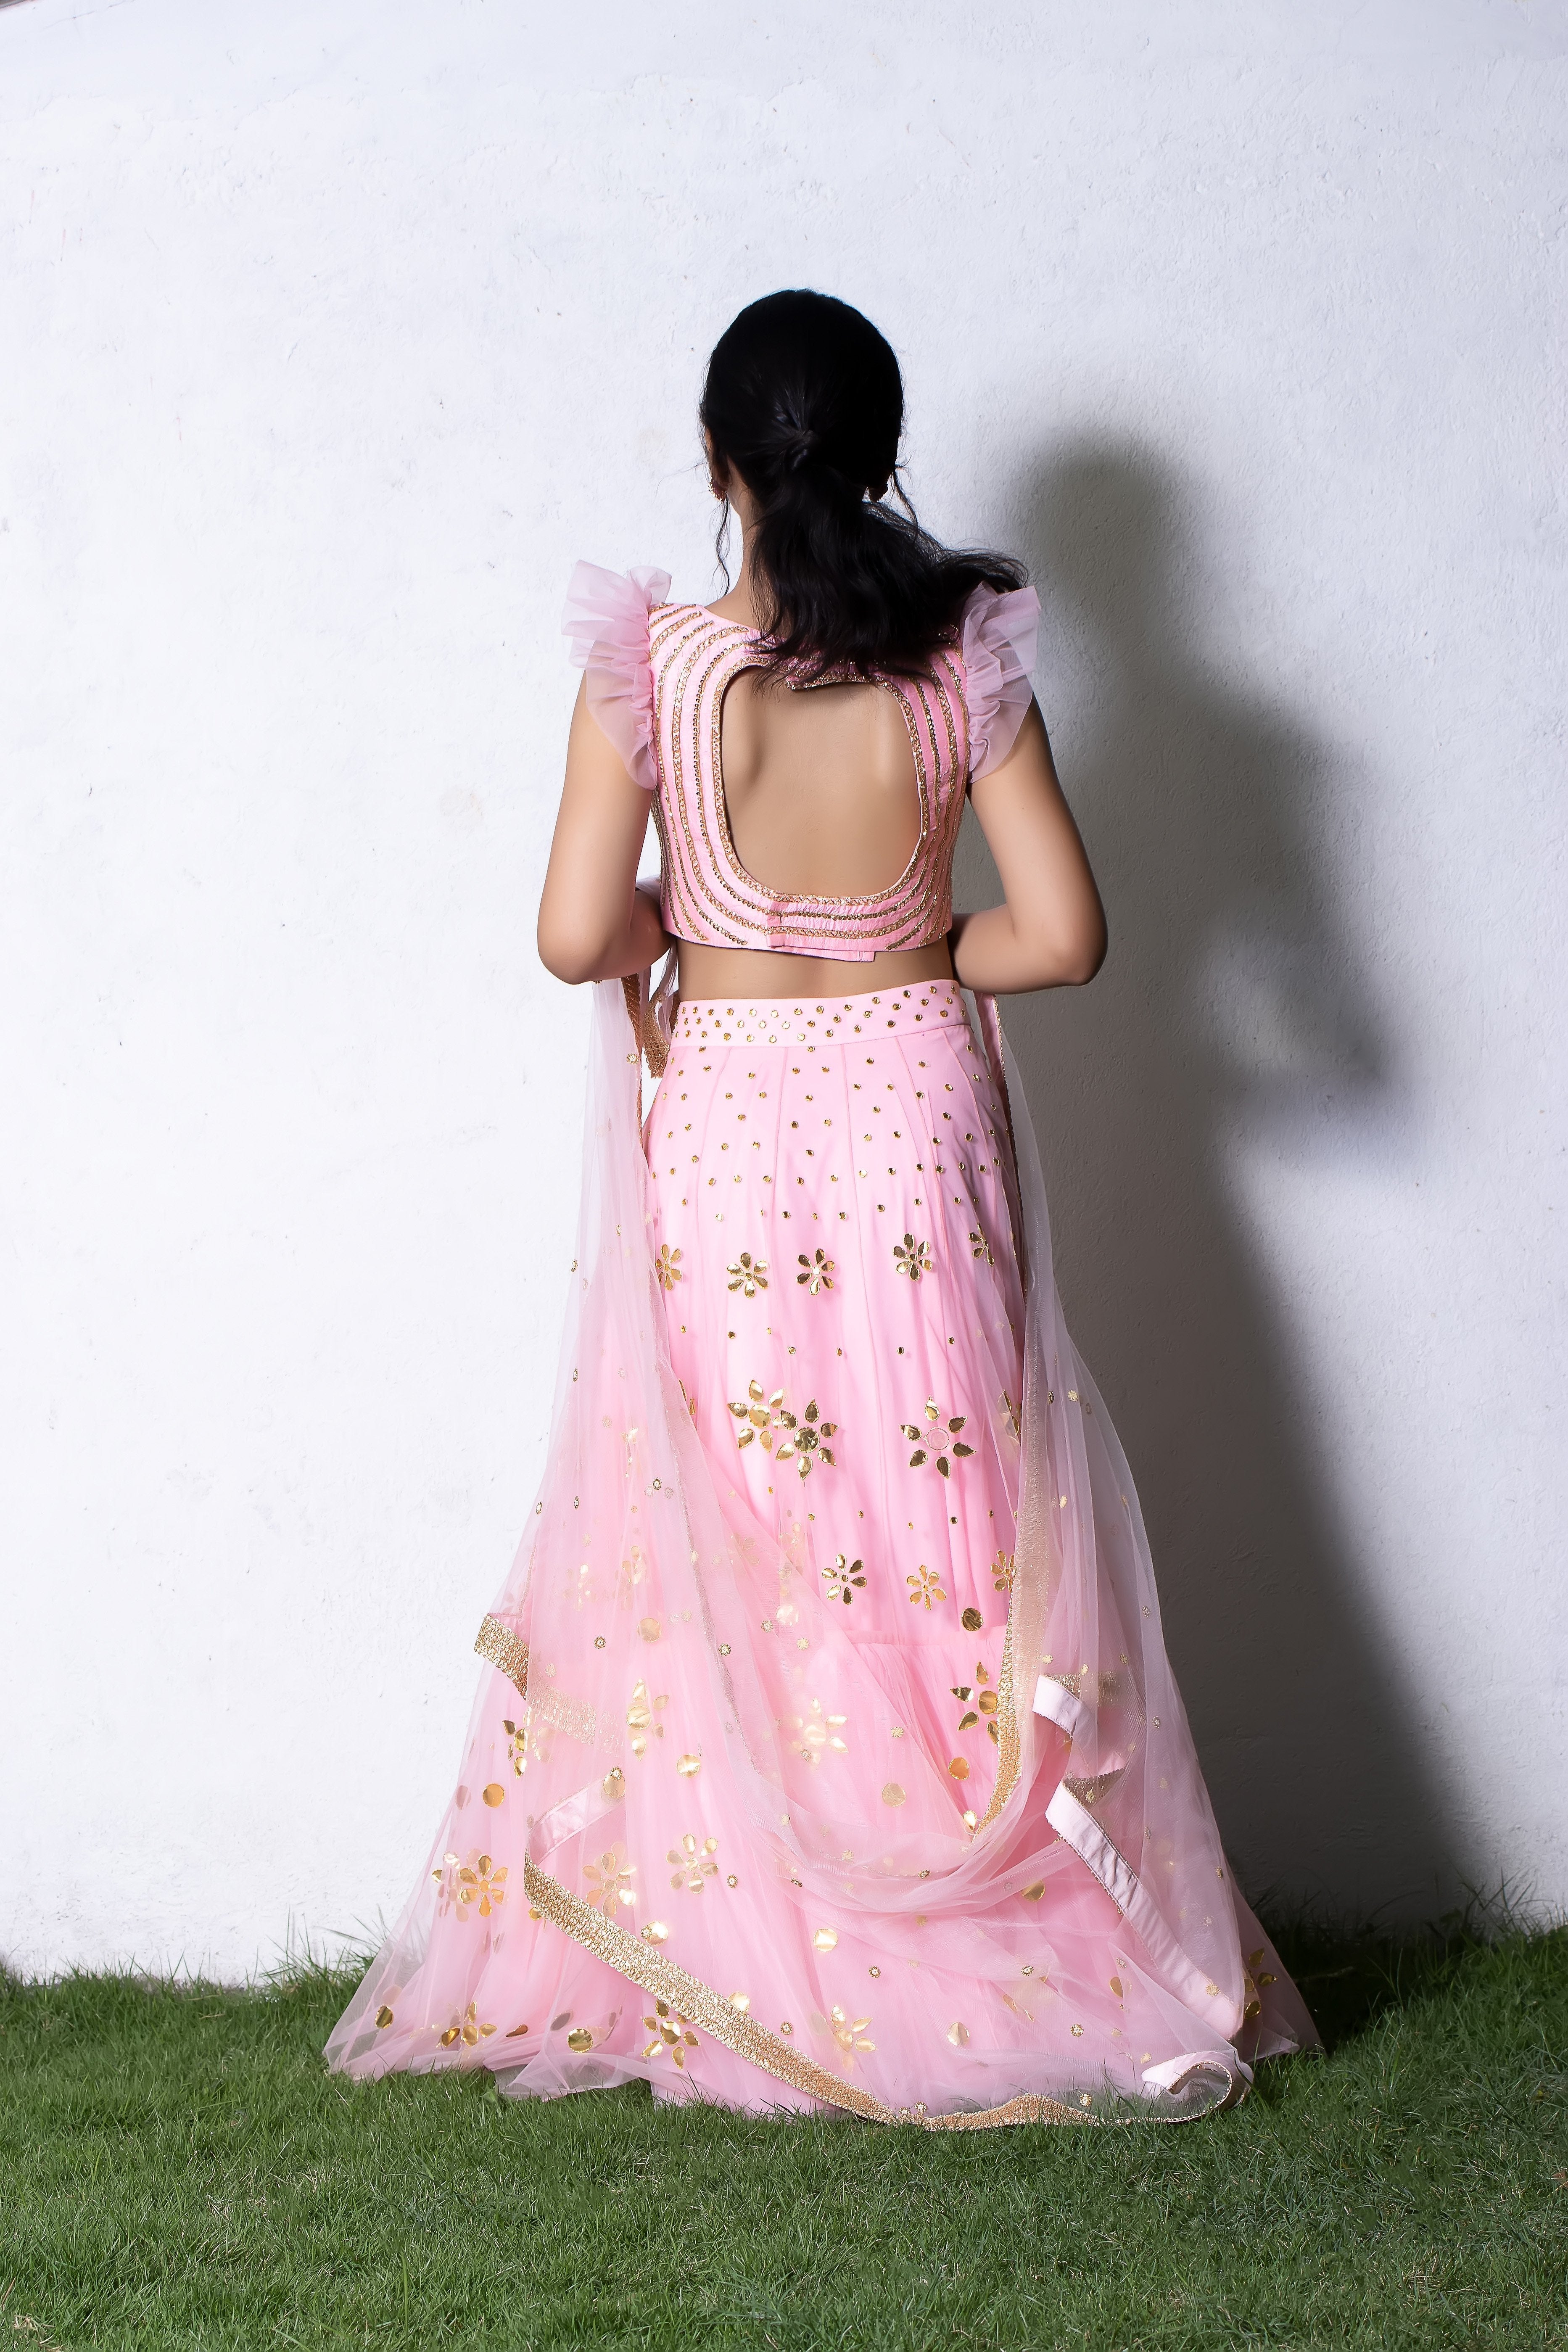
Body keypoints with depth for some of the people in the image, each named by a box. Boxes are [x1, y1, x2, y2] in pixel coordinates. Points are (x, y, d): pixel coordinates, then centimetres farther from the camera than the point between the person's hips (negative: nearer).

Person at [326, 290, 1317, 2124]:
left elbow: (575, 937, -14)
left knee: (720, 1543, 10)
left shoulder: (649, 666, -11)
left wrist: (666, 938, 7)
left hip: (724, 1126, -1)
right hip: (915, 1112, 1)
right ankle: (1049, 1961, 16)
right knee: (954, 1533, 9)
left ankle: (711, 1963, 17)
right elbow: (1060, 935, -9)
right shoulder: (966, 664, -8)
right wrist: (917, 956, 8)